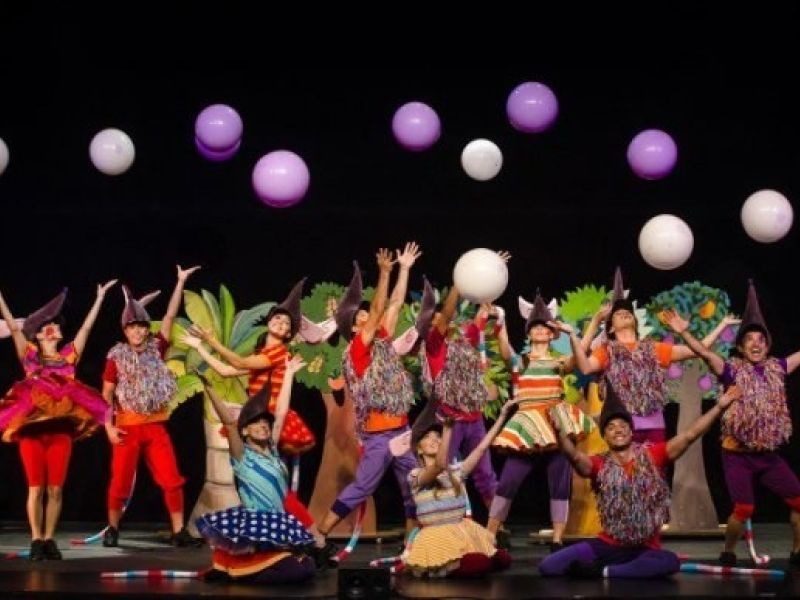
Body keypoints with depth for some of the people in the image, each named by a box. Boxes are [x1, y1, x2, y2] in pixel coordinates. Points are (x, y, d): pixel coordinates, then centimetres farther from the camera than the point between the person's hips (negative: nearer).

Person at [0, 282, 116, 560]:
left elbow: (86, 327, 12)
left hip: (61, 427, 2)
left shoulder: (69, 355, 12)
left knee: (55, 489, 1)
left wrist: (100, 297, 11)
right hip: (31, 426, -2)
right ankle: (36, 541, 2)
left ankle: (49, 540, 7)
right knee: (36, 488, -2)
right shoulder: (29, 356, 7)